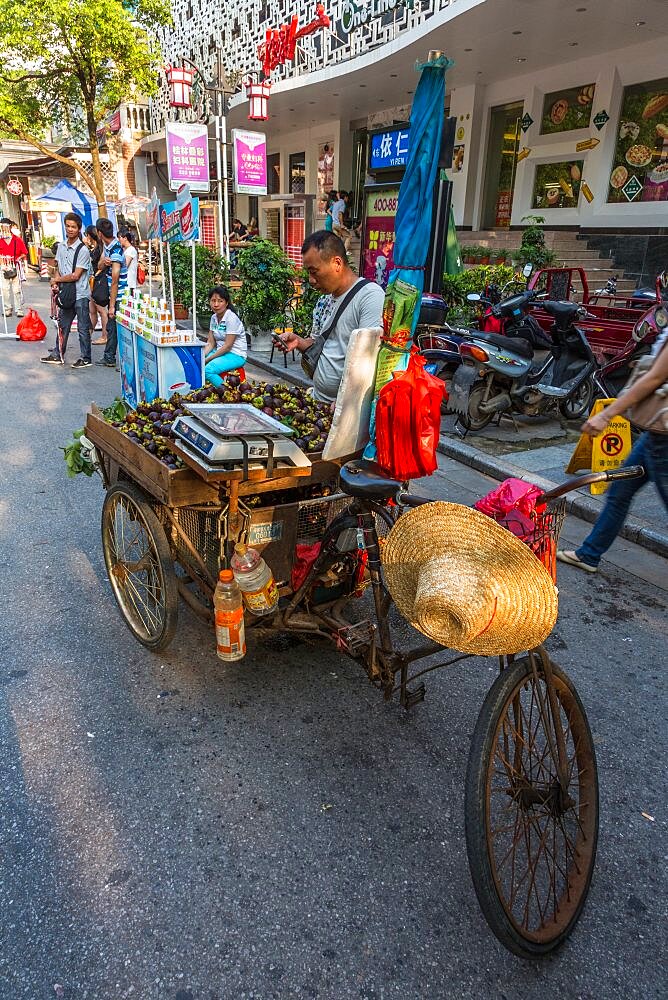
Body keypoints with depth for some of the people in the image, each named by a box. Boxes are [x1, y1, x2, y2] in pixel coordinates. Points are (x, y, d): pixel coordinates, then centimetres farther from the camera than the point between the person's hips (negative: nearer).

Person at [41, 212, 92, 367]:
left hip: (80, 295, -7)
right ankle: (57, 355, 25)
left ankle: (86, 359, 11)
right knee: (62, 326, 15)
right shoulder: (61, 246, 8)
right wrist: (56, 281, -4)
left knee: (83, 328, 1)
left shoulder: (83, 250, -13)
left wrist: (57, 280, -6)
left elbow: (75, 276, -16)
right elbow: (58, 267, 16)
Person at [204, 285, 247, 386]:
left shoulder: (232, 318, -16)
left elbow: (227, 346, -19)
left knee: (207, 370, -28)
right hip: (221, 352, 8)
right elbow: (210, 343, 7)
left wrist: (208, 360, -18)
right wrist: (202, 356, -11)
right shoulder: (214, 317, 7)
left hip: (236, 355, -7)